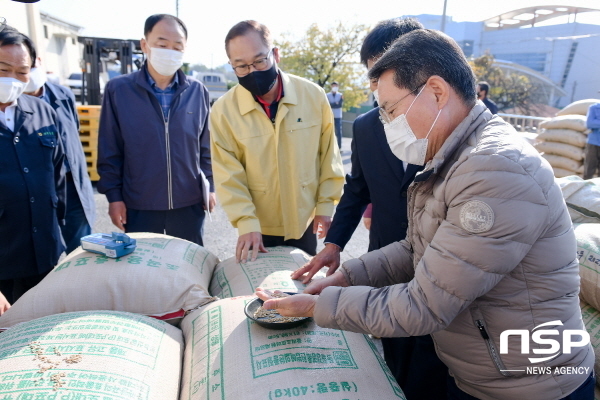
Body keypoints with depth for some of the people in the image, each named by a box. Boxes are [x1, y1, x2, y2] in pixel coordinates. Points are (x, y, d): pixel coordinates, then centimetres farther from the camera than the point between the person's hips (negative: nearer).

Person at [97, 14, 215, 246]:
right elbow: (109, 151, -1)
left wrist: (209, 186, 6)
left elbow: (206, 146, 6)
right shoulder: (118, 89, -5)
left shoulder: (198, 92, 0)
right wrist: (113, 195, -3)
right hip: (138, 205, -1)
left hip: (189, 203, 2)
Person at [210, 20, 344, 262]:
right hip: (258, 229, -1)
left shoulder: (313, 96, -8)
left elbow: (328, 154, -1)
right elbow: (229, 175, -11)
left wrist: (325, 204, -2)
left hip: (304, 222, 2)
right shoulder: (223, 110, -12)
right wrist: (246, 223, -19)